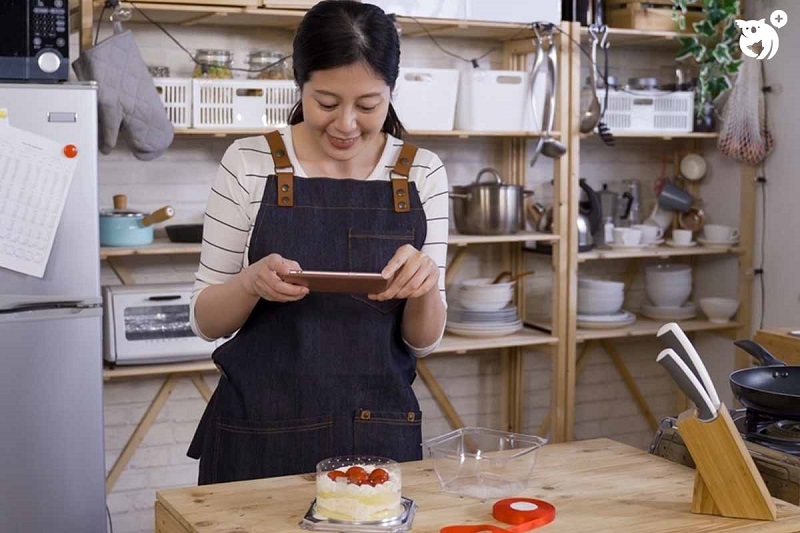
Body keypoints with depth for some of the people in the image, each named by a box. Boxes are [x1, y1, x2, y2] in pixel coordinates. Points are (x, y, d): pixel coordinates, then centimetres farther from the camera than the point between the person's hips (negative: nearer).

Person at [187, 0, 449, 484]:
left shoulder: (423, 173, -3)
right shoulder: (248, 163, -7)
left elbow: (424, 340, 1)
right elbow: (207, 321, -2)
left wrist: (423, 285, -20)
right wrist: (252, 282, -22)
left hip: (380, 437, 2)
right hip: (259, 438, -1)